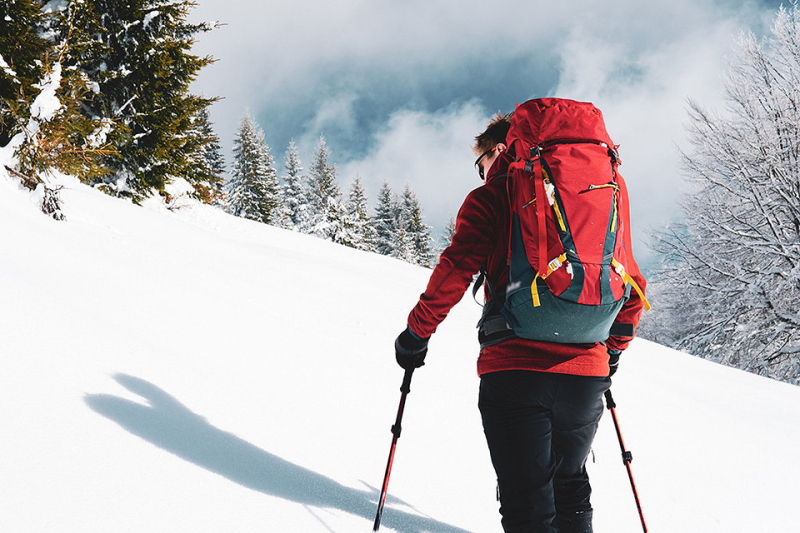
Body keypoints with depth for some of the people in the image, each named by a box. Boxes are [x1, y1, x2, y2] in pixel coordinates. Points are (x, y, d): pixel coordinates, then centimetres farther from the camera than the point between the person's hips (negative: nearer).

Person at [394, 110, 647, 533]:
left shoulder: (491, 198, 4)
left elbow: (457, 268, -10)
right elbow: (632, 287, 18)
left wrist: (416, 333, 1)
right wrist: (613, 351, 31)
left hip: (516, 365, -5)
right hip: (587, 370, 5)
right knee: (570, 490, 23)